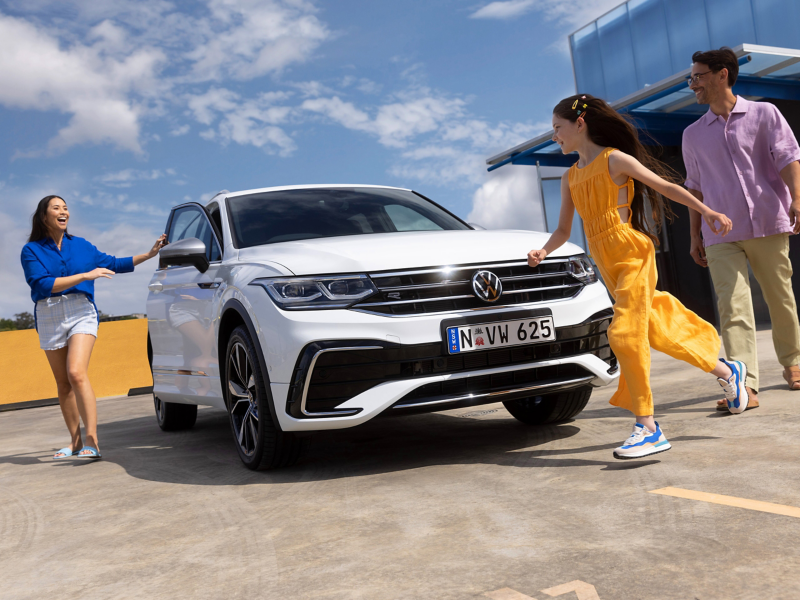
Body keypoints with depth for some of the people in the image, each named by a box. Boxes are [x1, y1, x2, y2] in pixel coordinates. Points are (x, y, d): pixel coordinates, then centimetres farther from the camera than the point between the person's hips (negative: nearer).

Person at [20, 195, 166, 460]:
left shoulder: (80, 245, 11)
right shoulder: (31, 250, 2)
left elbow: (112, 264, 18)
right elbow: (42, 285, -11)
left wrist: (149, 254, 13)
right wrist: (85, 275, -16)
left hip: (81, 312, -1)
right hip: (49, 318, 1)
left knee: (76, 373, -20)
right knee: (63, 383, 5)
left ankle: (92, 441, -23)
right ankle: (75, 441, 16)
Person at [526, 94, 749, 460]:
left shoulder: (614, 160, -4)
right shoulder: (570, 177, 15)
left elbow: (666, 187, 0)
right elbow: (564, 229, 16)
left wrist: (707, 212, -4)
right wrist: (544, 251, -3)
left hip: (632, 255, -7)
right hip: (607, 264, 7)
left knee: (625, 335, -15)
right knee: (653, 330, 14)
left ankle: (647, 429, -8)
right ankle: (725, 370, 34)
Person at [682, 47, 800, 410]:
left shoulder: (764, 114, 8)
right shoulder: (693, 135, 16)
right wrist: (695, 235, 13)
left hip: (769, 224, -1)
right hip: (721, 234, 2)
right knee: (732, 306, -12)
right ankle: (746, 385, -19)